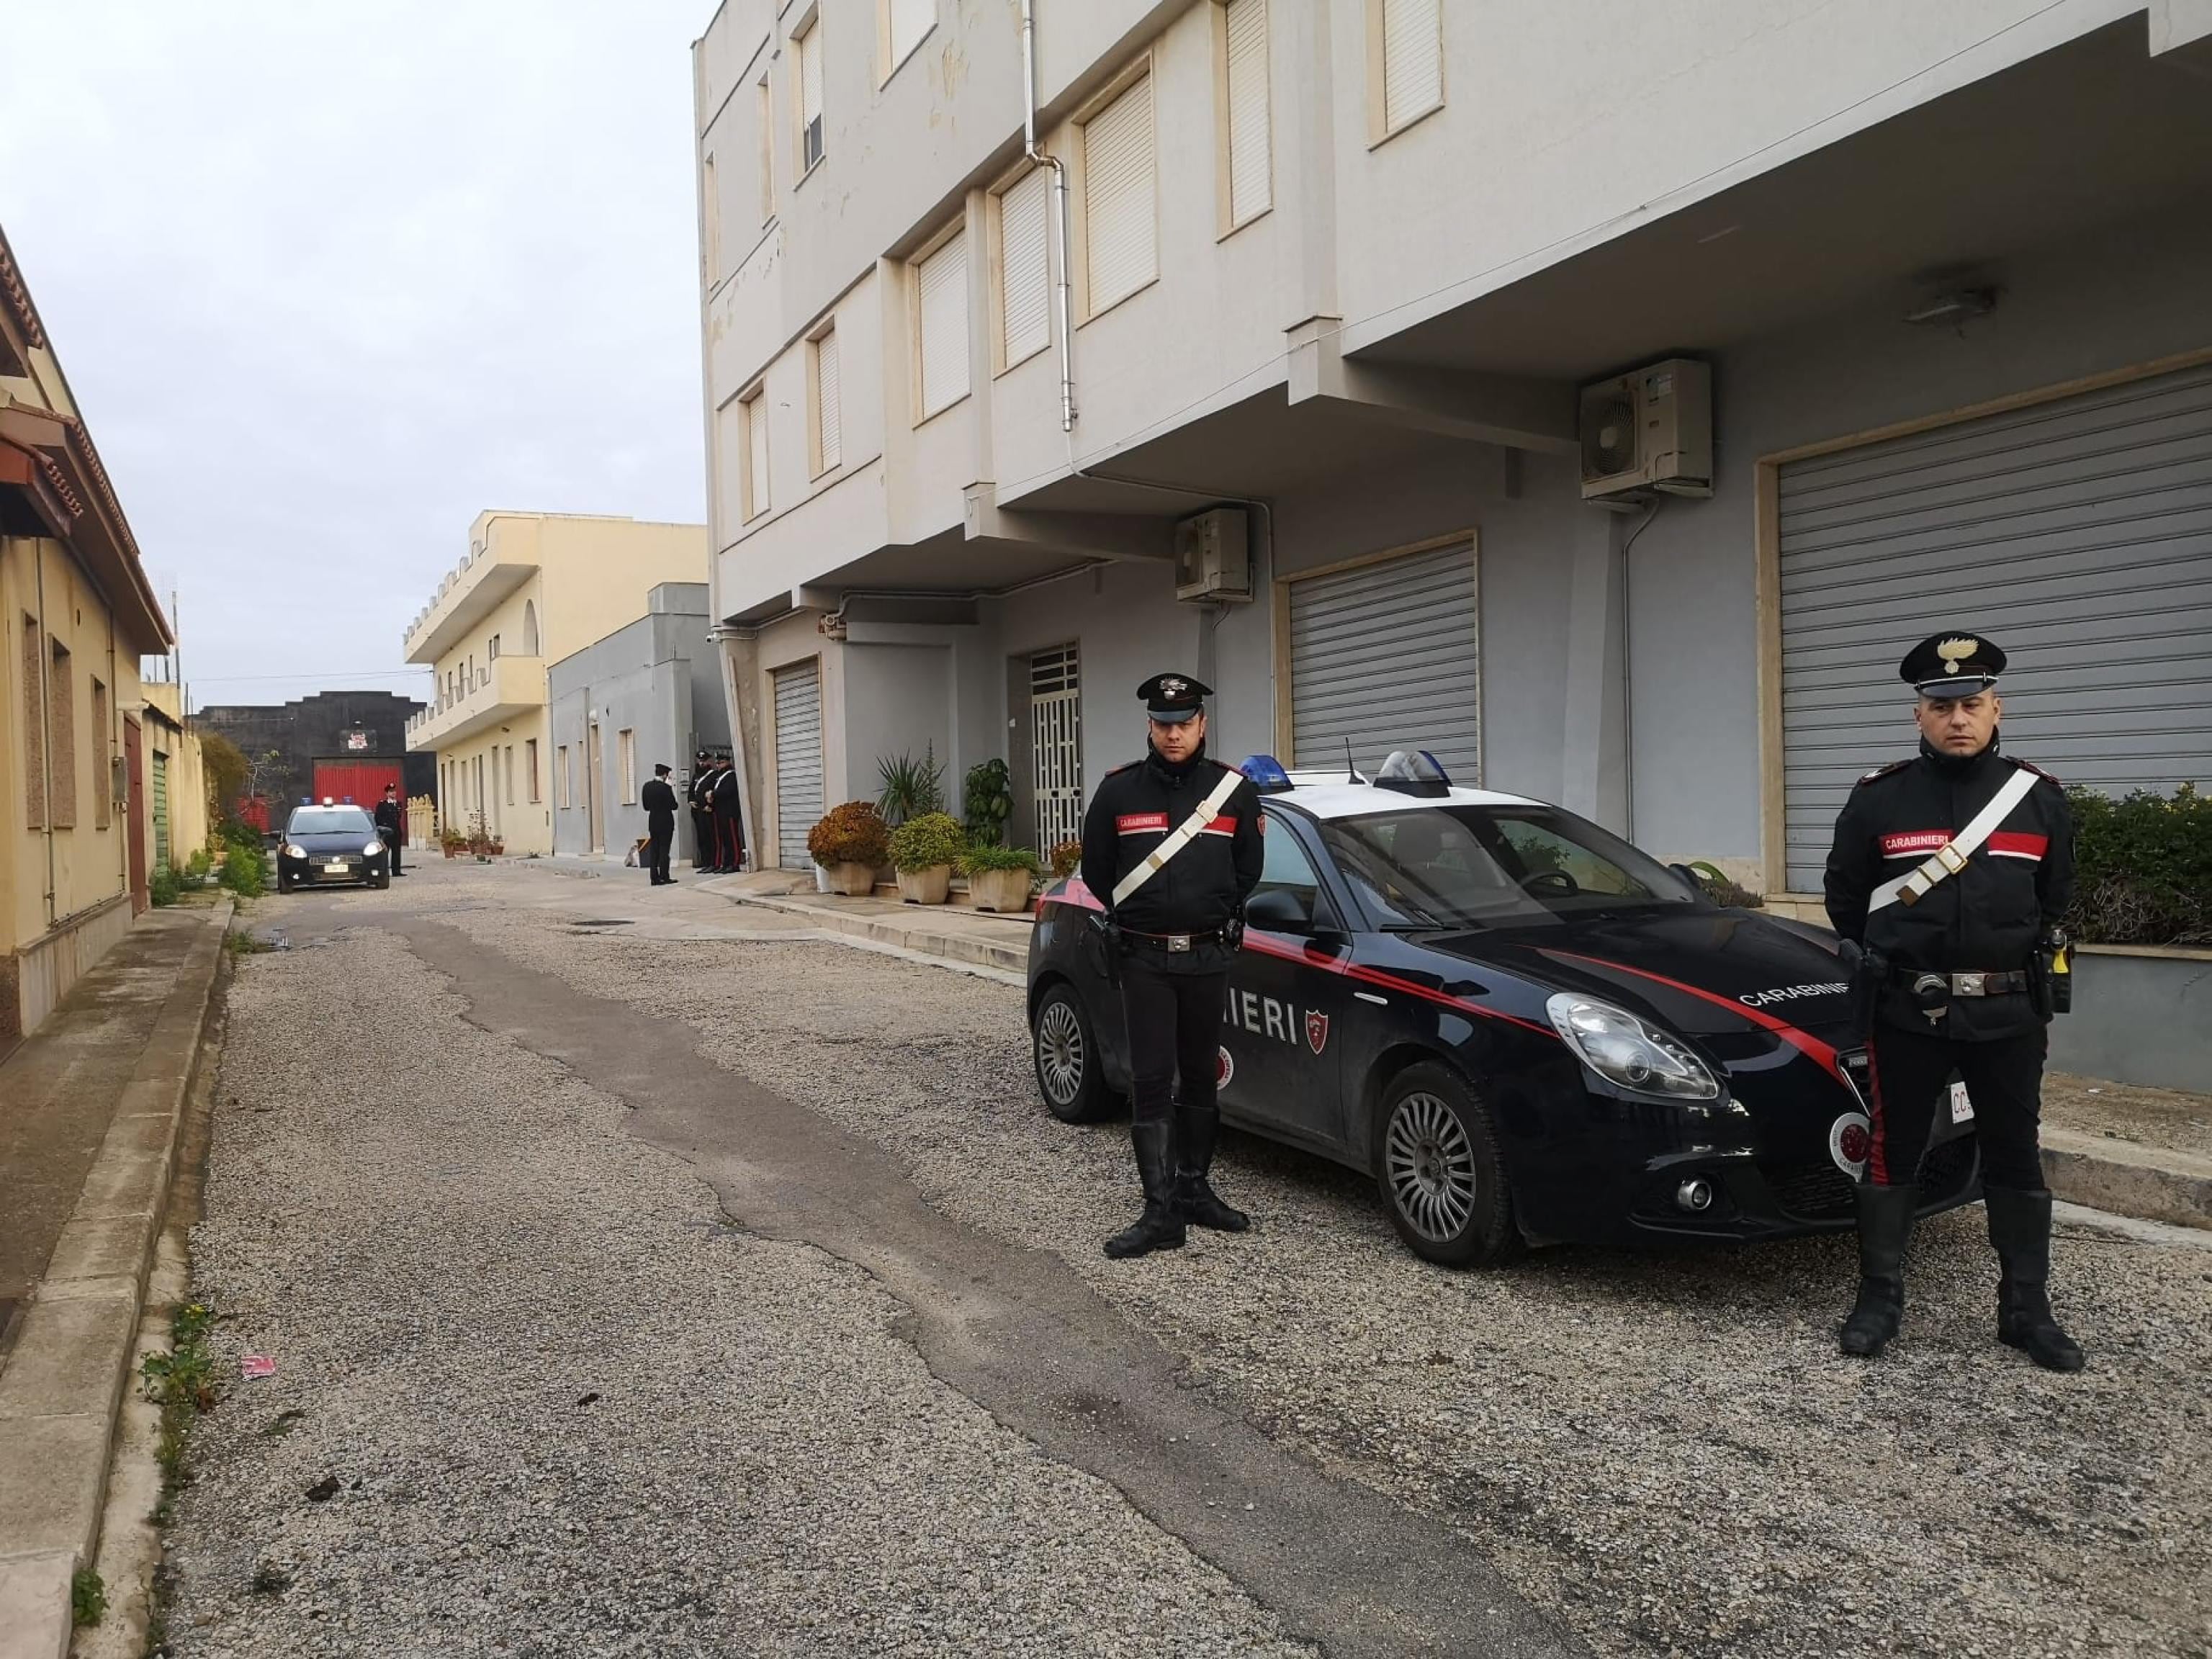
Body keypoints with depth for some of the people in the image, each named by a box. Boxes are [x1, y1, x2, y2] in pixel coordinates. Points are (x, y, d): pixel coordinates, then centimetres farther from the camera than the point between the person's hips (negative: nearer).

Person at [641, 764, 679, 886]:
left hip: (653, 823, 5)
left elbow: (646, 806, 8)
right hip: (665, 823, -5)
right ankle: (664, 877, 0)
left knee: (654, 851, 9)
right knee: (664, 850, 0)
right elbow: (674, 806, -11)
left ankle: (655, 878, 9)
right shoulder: (666, 787, -15)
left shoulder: (646, 787, 3)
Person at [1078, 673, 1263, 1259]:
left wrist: (1216, 917, 10)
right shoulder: (1119, 790, -2)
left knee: (1199, 1077, 12)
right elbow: (1096, 870, 7)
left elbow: (1247, 870, 12)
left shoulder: (1234, 791, 1)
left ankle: (1194, 1188, 27)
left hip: (1207, 956, 2)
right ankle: (1162, 1212, -2)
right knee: (1151, 1082, -5)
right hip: (1143, 957, -2)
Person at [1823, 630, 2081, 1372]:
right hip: (1907, 1012, -2)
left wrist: (2037, 973, 15)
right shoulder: (1879, 798, -4)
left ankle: (2026, 1310, 23)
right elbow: (1844, 895, 8)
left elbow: (2054, 899, 16)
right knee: (1891, 1154, 6)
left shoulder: (2038, 798, 2)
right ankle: (1879, 1298, 18)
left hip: (2009, 1013, 2)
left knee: (2016, 1159, 10)